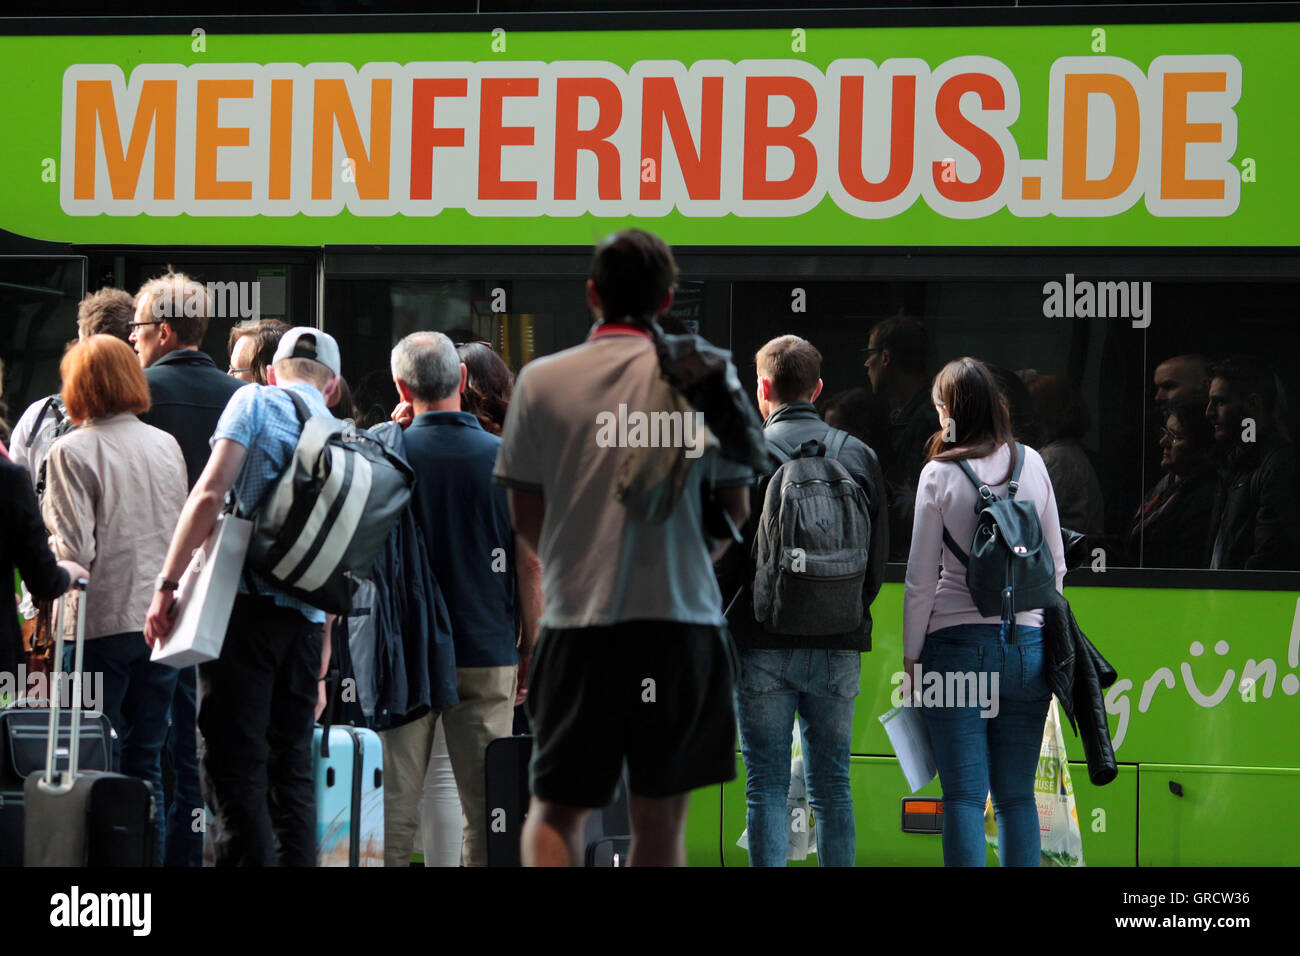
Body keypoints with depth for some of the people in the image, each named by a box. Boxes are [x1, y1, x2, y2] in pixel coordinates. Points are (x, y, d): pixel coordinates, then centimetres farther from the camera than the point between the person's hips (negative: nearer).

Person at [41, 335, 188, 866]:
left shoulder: (72, 452, -10)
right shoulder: (166, 445, 8)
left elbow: (74, 550, -14)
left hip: (102, 622, -5)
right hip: (159, 619, 5)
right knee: (146, 762, 10)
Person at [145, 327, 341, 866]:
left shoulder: (256, 402, 2)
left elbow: (210, 494, -12)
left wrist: (167, 584, -9)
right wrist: (321, 667, 25)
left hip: (245, 604, -5)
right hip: (307, 620, 5)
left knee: (234, 767, -6)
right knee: (292, 768, 12)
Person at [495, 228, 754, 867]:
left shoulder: (542, 379, 1)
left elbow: (525, 515, 6)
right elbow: (736, 508, 5)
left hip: (577, 622, 0)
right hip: (681, 618, 0)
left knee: (554, 811, 7)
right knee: (660, 819, 8)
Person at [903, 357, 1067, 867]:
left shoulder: (940, 474, -5)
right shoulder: (1031, 463, 5)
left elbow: (921, 579, -4)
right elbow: (1056, 564, 10)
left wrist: (911, 658, 4)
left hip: (958, 643, -3)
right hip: (1028, 643, 3)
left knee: (963, 797, -2)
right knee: (1017, 796, 9)